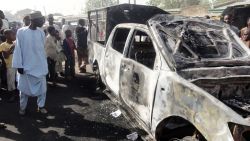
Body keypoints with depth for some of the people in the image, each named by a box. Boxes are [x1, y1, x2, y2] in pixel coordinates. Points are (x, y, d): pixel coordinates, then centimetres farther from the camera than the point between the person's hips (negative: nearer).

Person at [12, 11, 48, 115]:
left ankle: (41, 106, 25)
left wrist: (45, 63, 9)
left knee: (42, 87, 8)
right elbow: (18, 49, -7)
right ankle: (22, 107, 28)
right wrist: (19, 65, -9)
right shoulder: (21, 32, -10)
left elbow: (43, 48, 7)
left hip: (40, 65, 3)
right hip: (26, 66, -3)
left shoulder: (41, 32, 0)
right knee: (24, 88, 10)